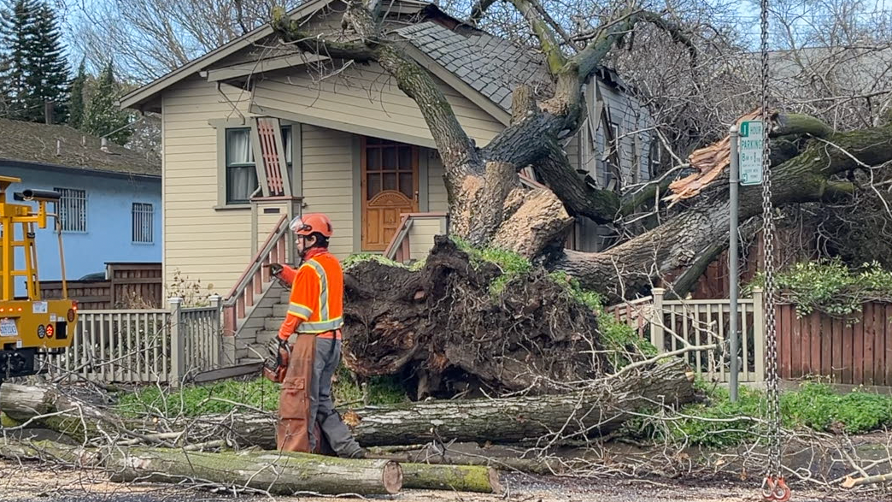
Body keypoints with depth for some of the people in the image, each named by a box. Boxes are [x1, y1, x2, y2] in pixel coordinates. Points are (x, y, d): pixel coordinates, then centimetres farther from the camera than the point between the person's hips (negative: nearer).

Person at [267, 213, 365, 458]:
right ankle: (348, 447, 13)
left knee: (297, 397, -3)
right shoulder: (333, 264, 11)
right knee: (322, 399, 16)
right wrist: (284, 272, 20)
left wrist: (282, 336, -6)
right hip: (333, 340, 9)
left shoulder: (310, 269, -15)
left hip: (312, 341, -9)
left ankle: (294, 452, -2)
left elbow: (298, 310, -15)